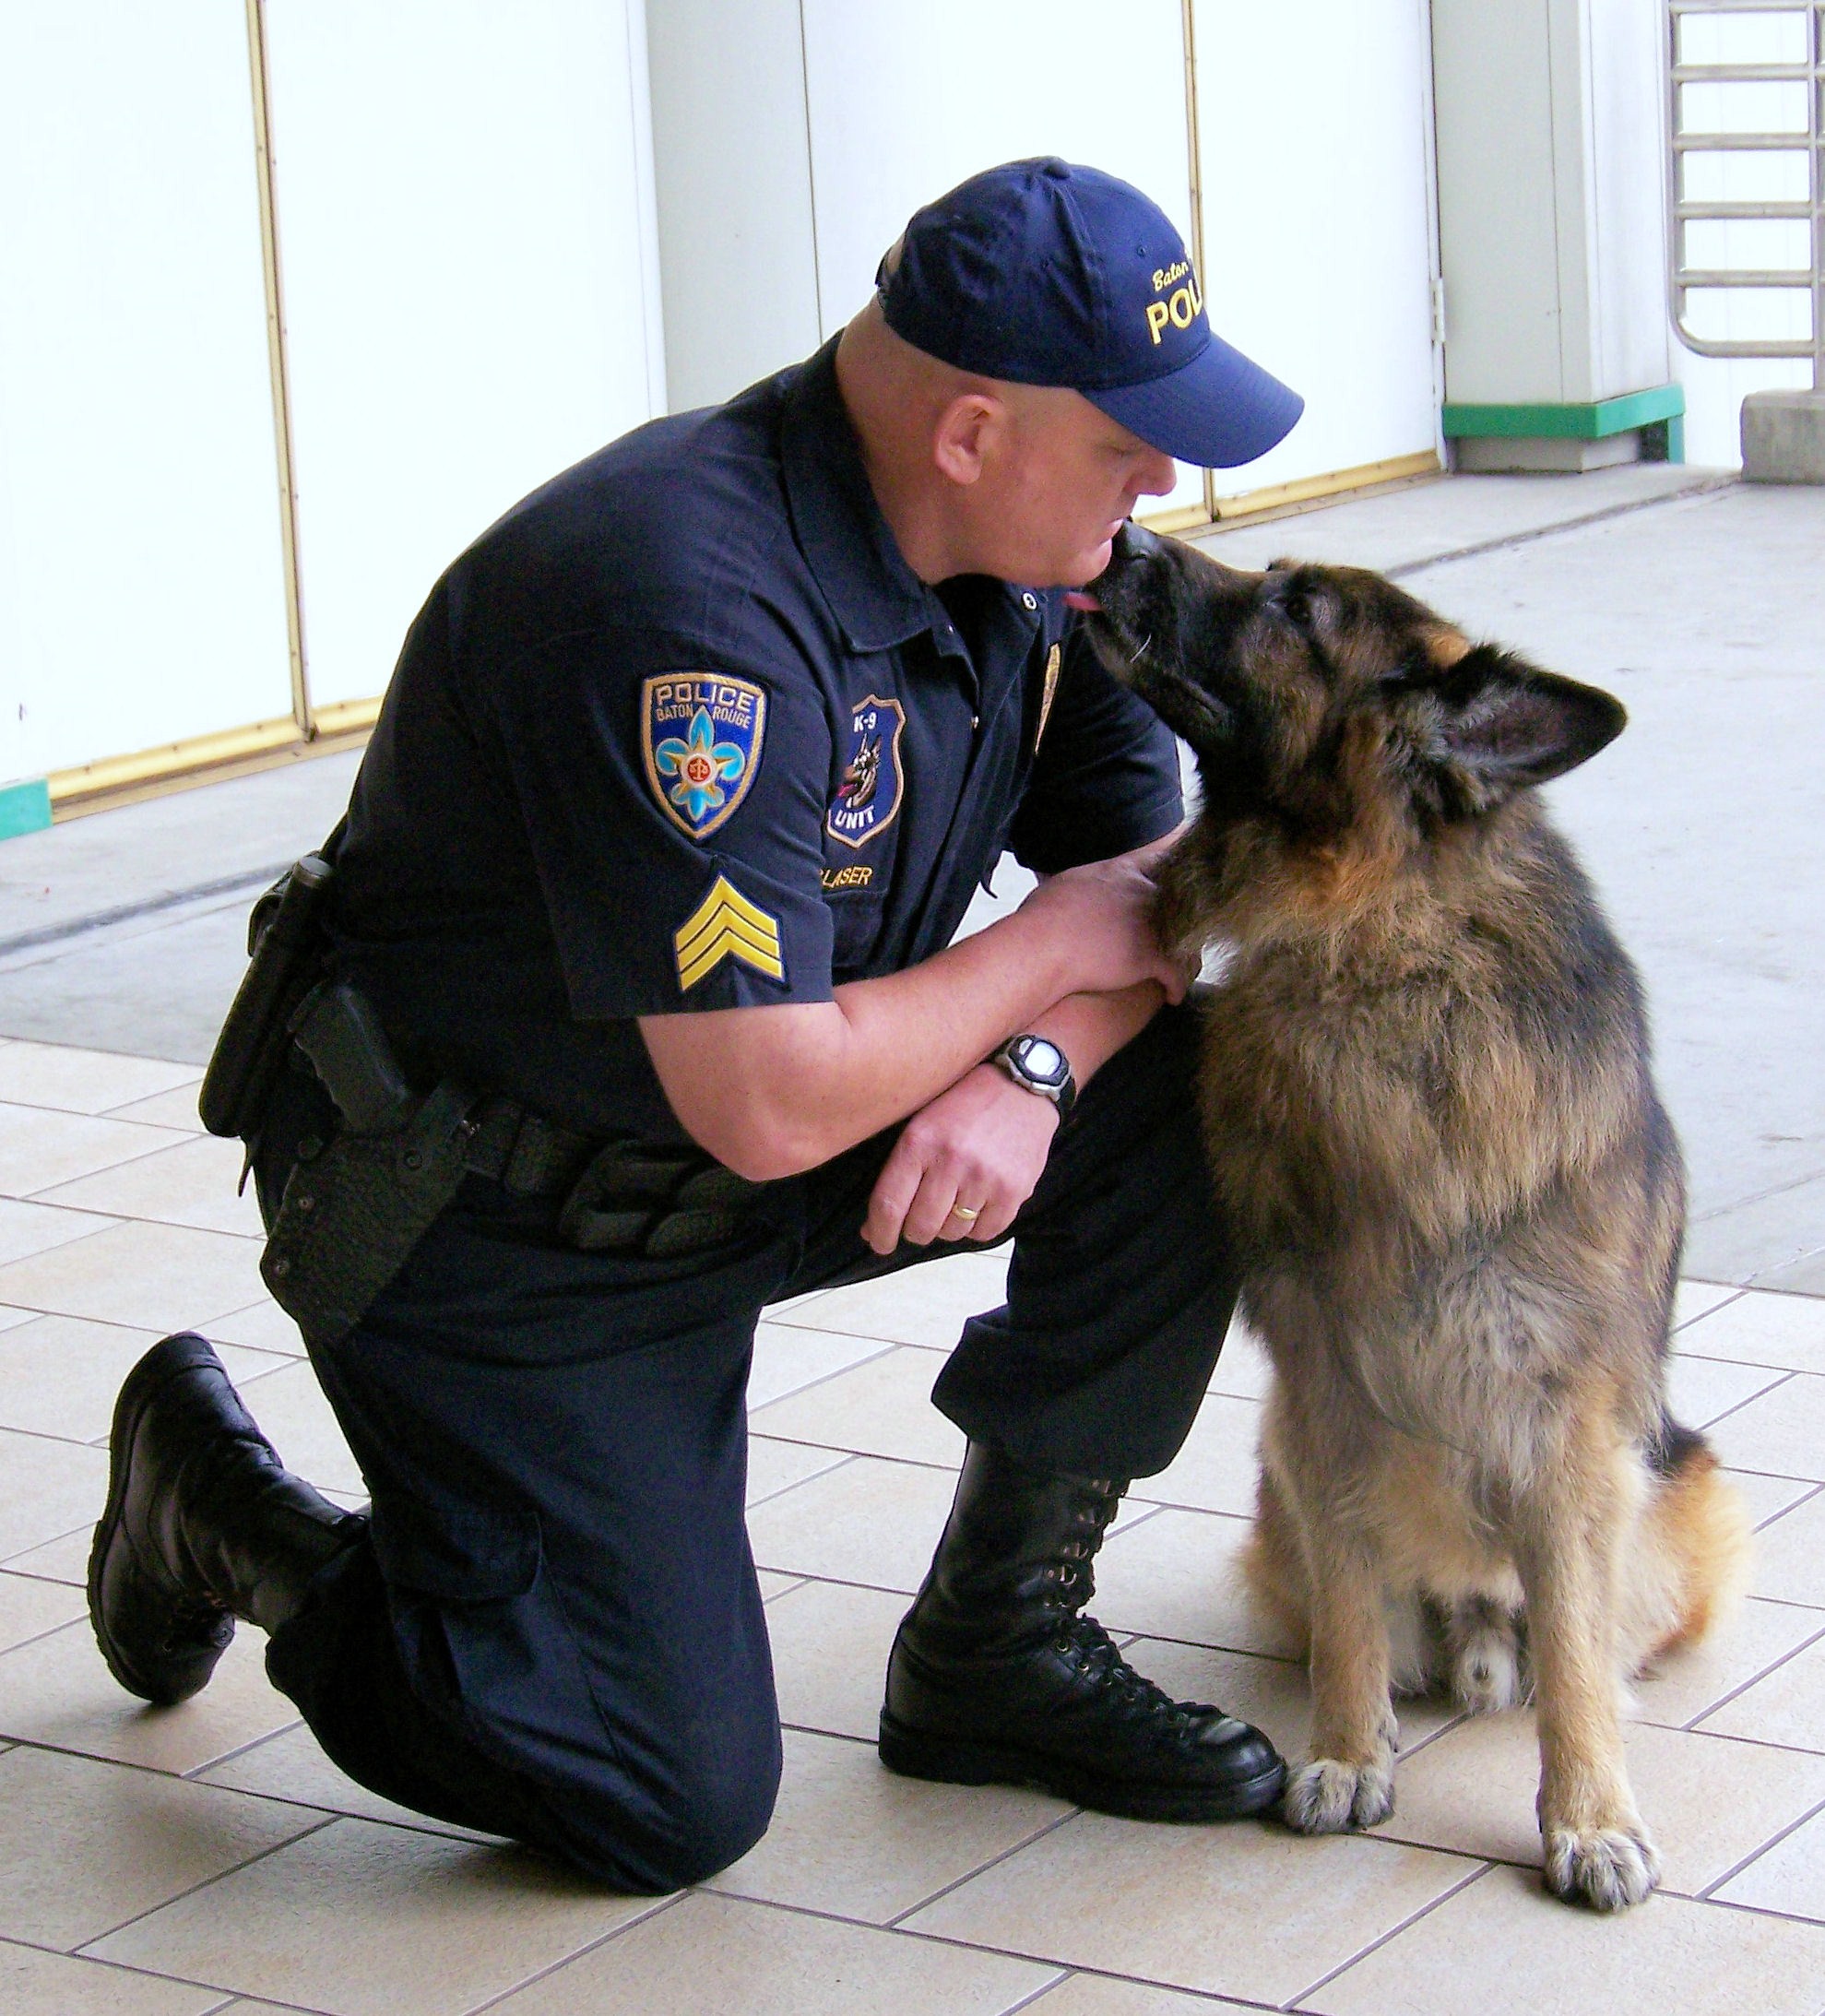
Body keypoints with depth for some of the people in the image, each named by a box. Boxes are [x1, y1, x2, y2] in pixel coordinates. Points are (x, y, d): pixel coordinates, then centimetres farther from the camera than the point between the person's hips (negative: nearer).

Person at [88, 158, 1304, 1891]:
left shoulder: (1031, 547, -6)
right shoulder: (689, 608, -32)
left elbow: (1160, 879, 1)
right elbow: (774, 1107, -33)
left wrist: (1032, 1065, -20)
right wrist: (1055, 940, -19)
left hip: (756, 1131, 8)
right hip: (503, 1232, -8)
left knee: (1192, 1068, -10)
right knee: (670, 1805, -8)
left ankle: (998, 1640, 2)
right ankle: (221, 1509, 15)